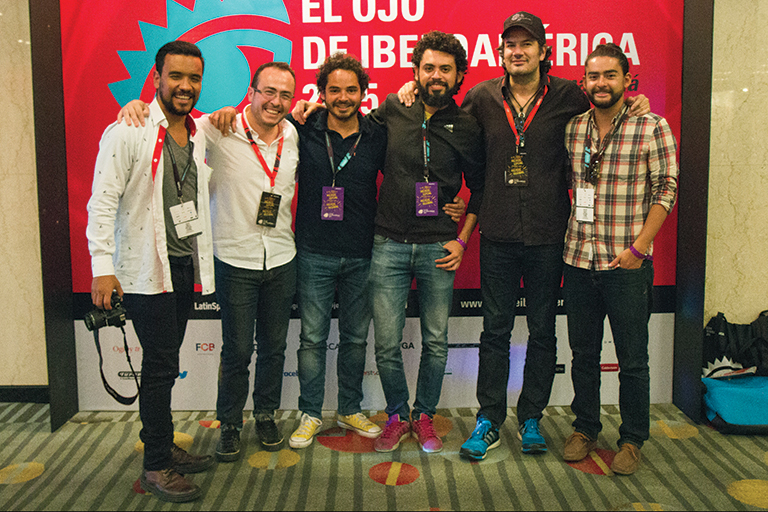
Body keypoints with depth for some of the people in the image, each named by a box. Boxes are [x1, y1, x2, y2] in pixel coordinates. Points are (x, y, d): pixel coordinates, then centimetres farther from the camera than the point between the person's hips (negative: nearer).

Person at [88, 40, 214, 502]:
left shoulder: (198, 134, 10)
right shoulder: (128, 132, -12)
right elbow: (103, 201, -15)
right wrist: (103, 267, -20)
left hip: (184, 265, 7)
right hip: (146, 269, -7)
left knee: (165, 364, 16)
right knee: (161, 366, -3)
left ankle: (165, 447, 30)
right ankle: (156, 468, 11)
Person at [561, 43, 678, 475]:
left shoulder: (653, 128, -4)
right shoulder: (572, 130, 7)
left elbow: (666, 191, -5)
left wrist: (638, 247, -12)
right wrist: (562, 236, 4)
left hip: (628, 265, -3)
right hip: (578, 260, 4)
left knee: (633, 359, 7)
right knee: (583, 354, 14)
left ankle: (633, 440, 23)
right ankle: (585, 429, 30)